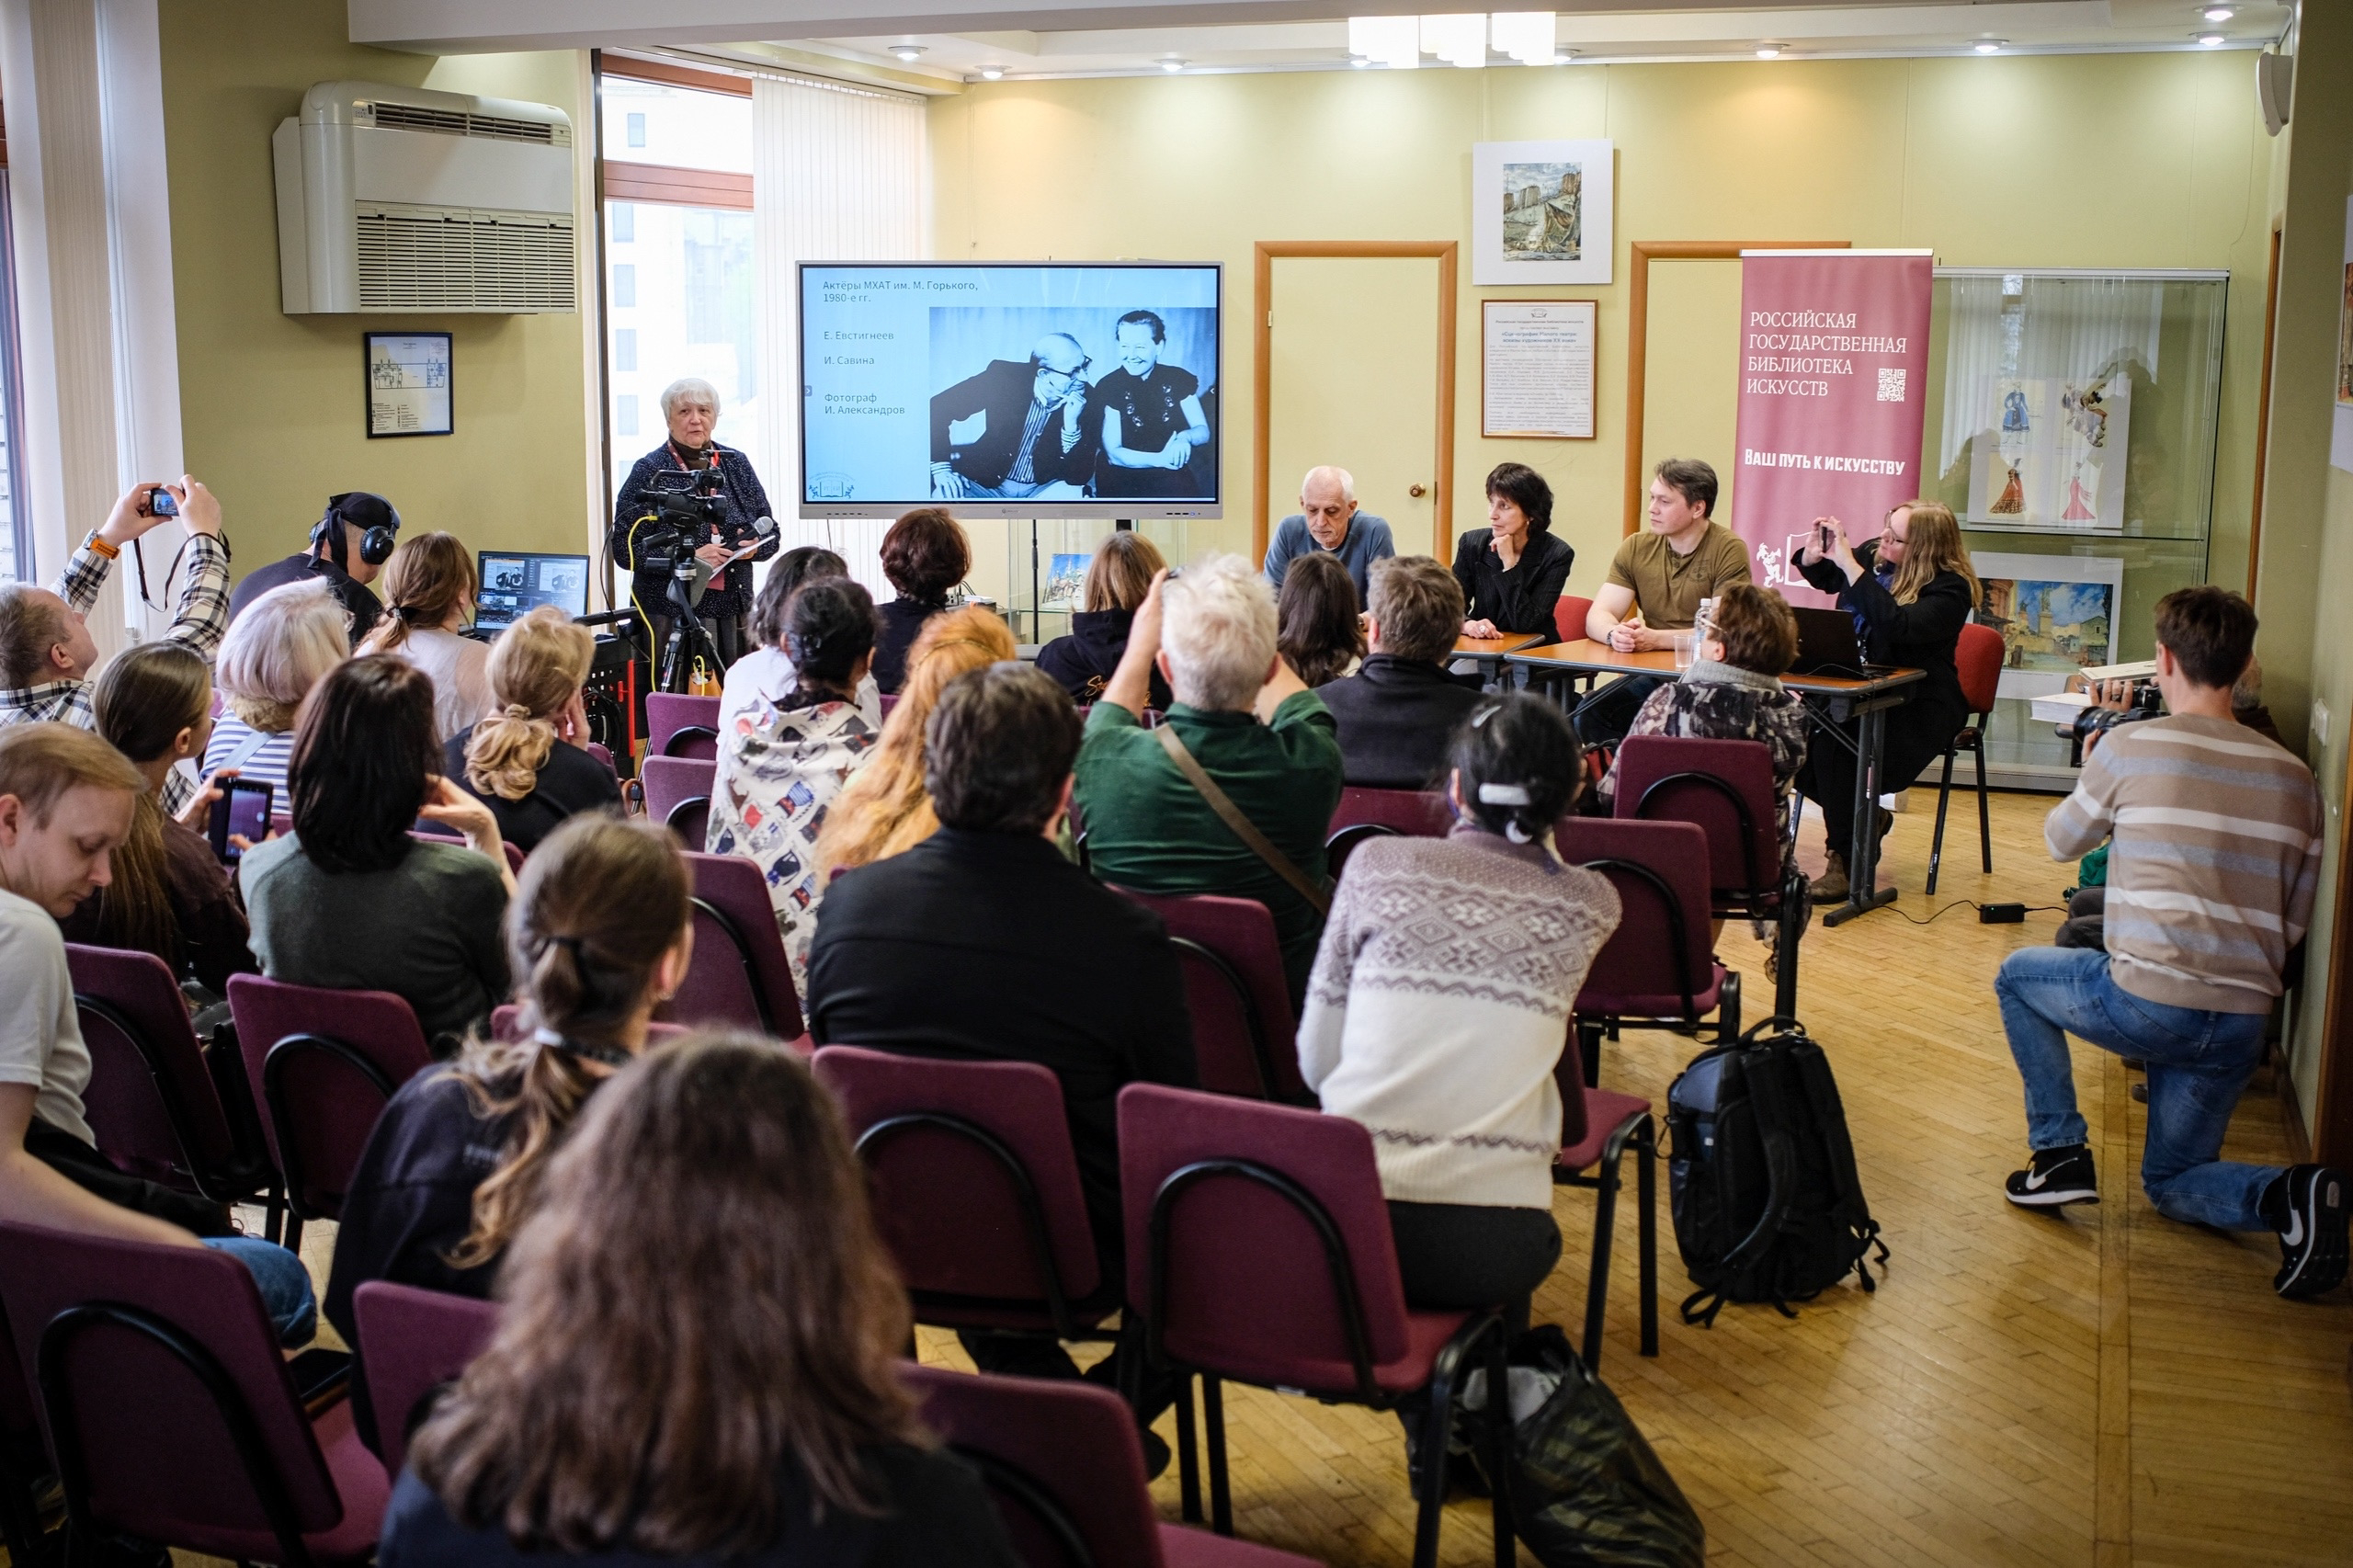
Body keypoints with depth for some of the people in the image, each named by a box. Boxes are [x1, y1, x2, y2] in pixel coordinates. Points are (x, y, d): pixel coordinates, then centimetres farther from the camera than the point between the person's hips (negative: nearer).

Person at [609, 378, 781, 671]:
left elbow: (772, 535, 17)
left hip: (735, 610, 4)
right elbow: (625, 549, -7)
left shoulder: (736, 463, 12)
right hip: (672, 615, -4)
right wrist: (689, 558, -16)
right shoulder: (649, 471, 0)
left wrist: (754, 547, -6)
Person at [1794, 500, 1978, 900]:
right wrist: (1814, 554, 4)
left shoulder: (1950, 588, -15)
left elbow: (1897, 626, -33)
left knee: (1830, 743, -32)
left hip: (1916, 706, -7)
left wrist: (1850, 565, -29)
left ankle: (1845, 861, -17)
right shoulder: (1872, 554, 6)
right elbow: (1825, 579, 28)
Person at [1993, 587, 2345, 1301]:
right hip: (2244, 1021, 5)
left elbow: (2061, 841, 14)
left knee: (2018, 975, 26)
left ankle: (2060, 1153, 17)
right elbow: (2296, 920, 14)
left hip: (2147, 1001, -5)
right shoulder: (2293, 775, 9)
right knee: (2171, 1182, 22)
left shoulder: (2130, 747, -5)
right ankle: (2289, 1195, -9)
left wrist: (2097, 774, 32)